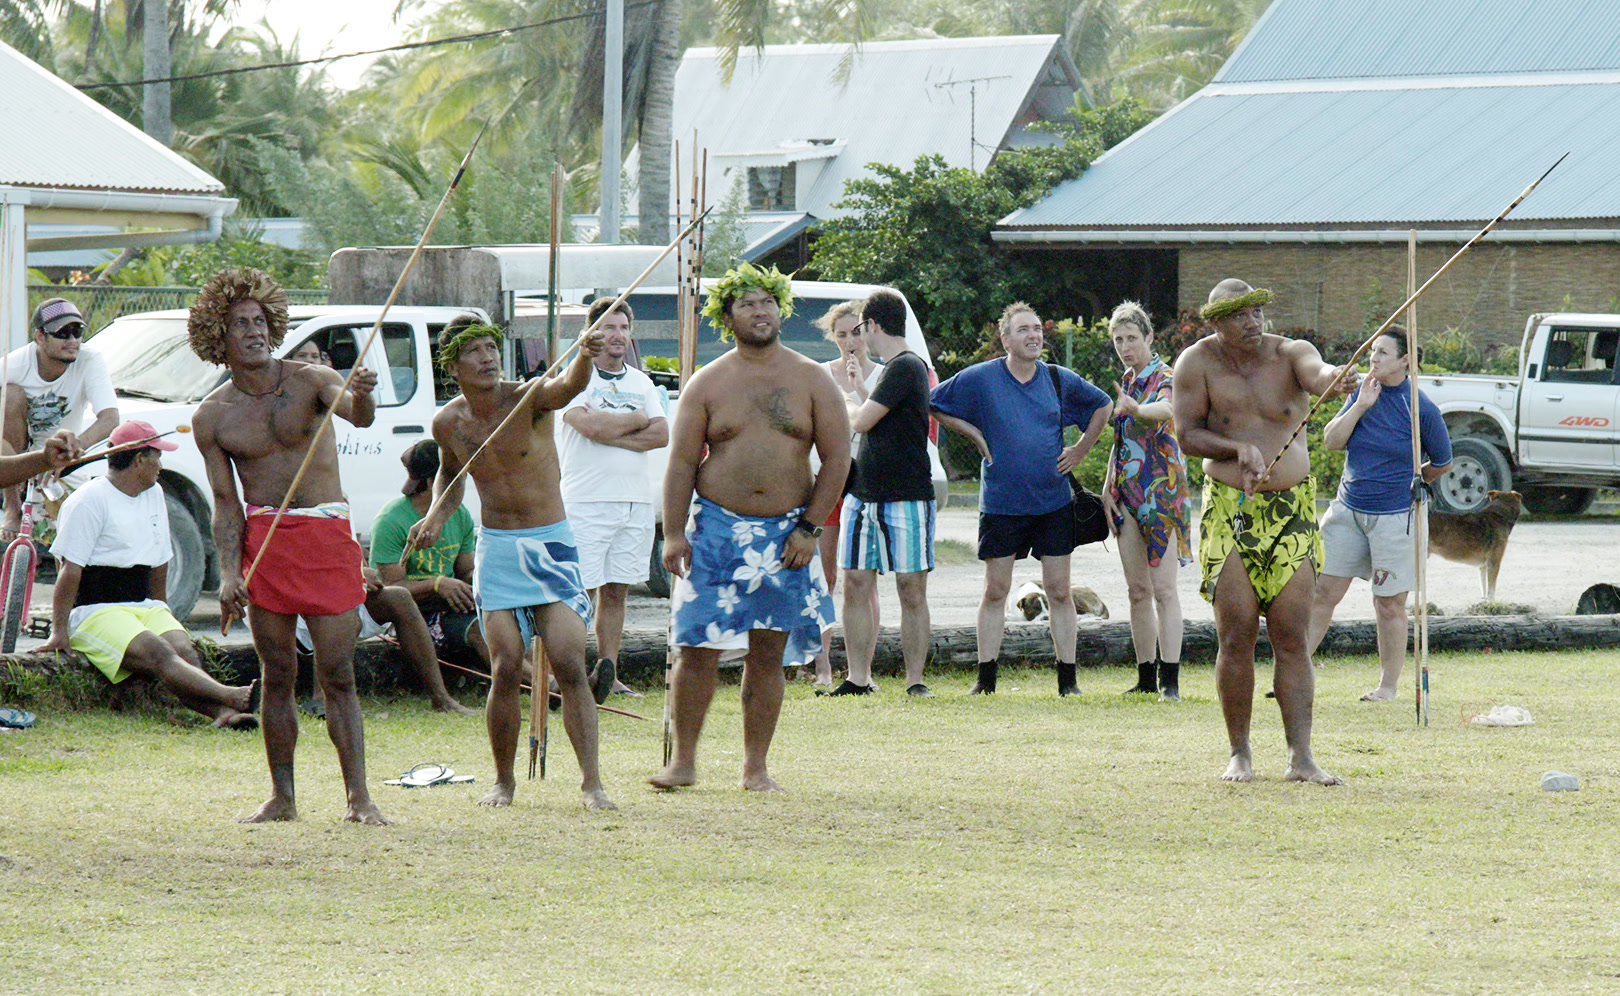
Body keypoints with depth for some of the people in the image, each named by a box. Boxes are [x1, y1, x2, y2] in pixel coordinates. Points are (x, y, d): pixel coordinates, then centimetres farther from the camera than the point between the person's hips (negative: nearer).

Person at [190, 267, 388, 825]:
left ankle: (359, 798, -5)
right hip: (261, 538, 2)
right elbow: (225, 502, 6)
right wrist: (228, 571, -6)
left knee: (337, 675, -5)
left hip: (327, 535, -2)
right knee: (277, 675, 4)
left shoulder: (309, 382, 0)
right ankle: (282, 797, 11)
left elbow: (357, 416, -19)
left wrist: (360, 396, -43)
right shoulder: (212, 417, 5)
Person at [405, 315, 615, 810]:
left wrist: (585, 358, -56)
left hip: (550, 545, -3)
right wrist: (437, 515, 4)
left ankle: (591, 781, -11)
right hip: (495, 547, 3)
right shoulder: (448, 423, 2)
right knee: (506, 671, -5)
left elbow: (568, 386, -34)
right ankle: (503, 781, 12)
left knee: (570, 665, -12)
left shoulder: (528, 400, -11)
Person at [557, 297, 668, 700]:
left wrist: (610, 433, -9)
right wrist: (637, 420, -1)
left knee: (615, 591, 6)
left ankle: (607, 673, 7)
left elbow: (662, 435, 4)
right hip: (586, 501, -5)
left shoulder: (641, 382, 17)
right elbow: (590, 425, -17)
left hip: (636, 502, 5)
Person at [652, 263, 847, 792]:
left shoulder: (812, 380, 5)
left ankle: (756, 768, 9)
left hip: (787, 532, 1)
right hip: (718, 529, 0)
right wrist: (673, 533, -6)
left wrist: (809, 528, -4)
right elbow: (682, 462, 3)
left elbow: (837, 459, 3)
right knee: (699, 650, -5)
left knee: (768, 655, 3)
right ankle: (683, 761, 3)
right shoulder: (707, 384, 5)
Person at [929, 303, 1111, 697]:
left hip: (1054, 502, 2)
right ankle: (986, 679, 7)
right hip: (1000, 502, -1)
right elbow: (935, 406, 8)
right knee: (995, 591, 1)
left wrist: (1080, 450, 11)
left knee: (1059, 591, 2)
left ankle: (1068, 679, 7)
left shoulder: (1060, 380, 4)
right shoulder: (980, 379, -2)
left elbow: (1103, 406, 21)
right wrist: (975, 434, 0)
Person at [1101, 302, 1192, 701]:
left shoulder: (1166, 377, -7)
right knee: (1137, 590, 7)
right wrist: (1107, 488, 12)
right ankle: (1146, 678, 11)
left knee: (1163, 588, -11)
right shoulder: (1126, 382, 16)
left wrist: (1136, 409, -52)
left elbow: (1166, 408, -31)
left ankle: (1171, 679, -13)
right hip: (1127, 495, 7)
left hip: (1161, 491, -7)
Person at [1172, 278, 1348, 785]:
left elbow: (1316, 374, -24)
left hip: (1292, 510, 1)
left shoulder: (1289, 353, -2)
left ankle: (1301, 757, -5)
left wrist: (1337, 377, -48)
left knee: (1291, 637, -3)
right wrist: (1238, 448, -17)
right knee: (1237, 635, -3)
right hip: (1229, 510, -1)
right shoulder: (1198, 363, -1)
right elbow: (1186, 435, 0)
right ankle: (1239, 753, 8)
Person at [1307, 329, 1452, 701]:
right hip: (1348, 509, 4)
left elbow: (1441, 463, 4)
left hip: (1395, 516, -4)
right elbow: (1331, 441, -2)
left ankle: (1388, 687, 14)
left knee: (1389, 604, 3)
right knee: (1322, 593, 2)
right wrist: (1361, 405, -13)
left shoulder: (1422, 409, -9)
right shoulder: (1362, 392, 5)